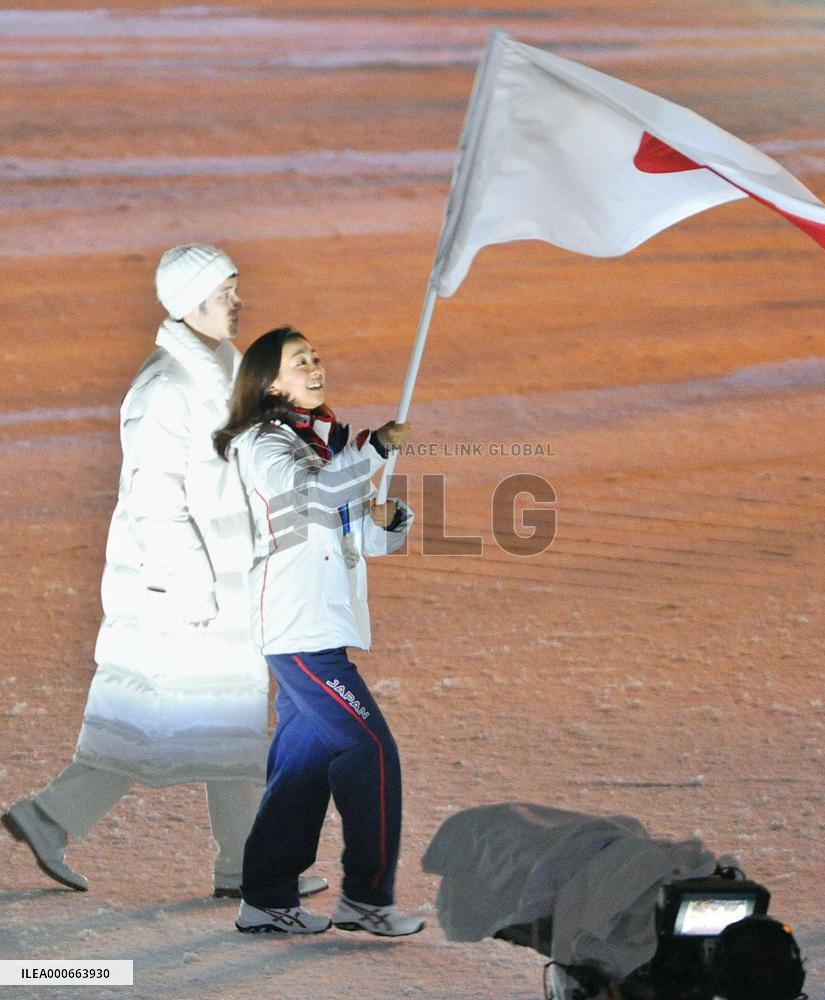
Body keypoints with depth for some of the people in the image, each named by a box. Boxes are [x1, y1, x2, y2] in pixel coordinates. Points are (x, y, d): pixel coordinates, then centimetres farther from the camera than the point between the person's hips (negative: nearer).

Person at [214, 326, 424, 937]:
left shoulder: (328, 442, 19)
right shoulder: (263, 442, -7)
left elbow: (369, 542, 21)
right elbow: (313, 492, -28)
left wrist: (390, 518, -1)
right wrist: (379, 446, -23)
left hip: (323, 629, 9)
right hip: (299, 628, -9)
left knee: (305, 760, 9)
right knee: (370, 748, -10)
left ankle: (268, 899, 12)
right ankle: (367, 897, -5)